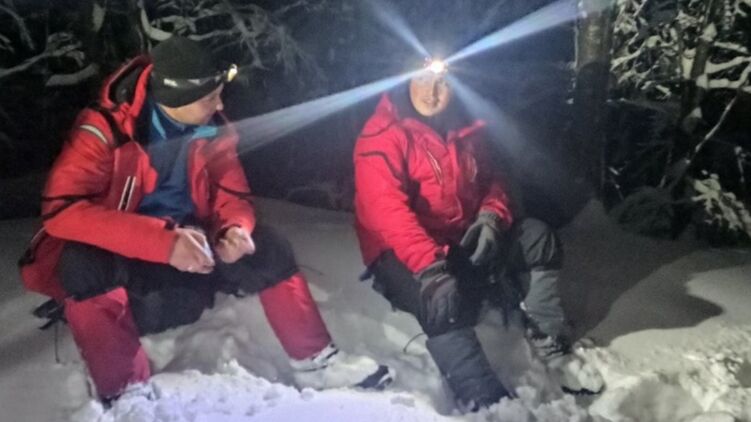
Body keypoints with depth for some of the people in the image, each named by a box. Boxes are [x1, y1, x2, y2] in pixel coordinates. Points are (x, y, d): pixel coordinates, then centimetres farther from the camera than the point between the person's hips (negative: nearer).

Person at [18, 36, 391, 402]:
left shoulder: (211, 128, -6)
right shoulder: (104, 130, -22)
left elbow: (232, 194, 3)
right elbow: (62, 210, -32)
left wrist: (235, 230, -24)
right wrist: (164, 241, -41)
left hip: (187, 247, 5)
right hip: (119, 255, -4)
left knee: (269, 248, -11)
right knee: (85, 266, -37)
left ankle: (315, 363, 0)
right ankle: (126, 392, -21)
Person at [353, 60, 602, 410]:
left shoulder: (466, 128, 6)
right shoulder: (381, 137, -18)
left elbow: (490, 180, 12)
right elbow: (387, 212, -30)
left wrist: (492, 218, -13)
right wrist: (429, 266, -42)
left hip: (462, 241, 7)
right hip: (403, 255, -7)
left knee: (537, 237, -8)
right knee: (443, 299, -35)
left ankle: (552, 350, -6)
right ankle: (485, 401, -29)